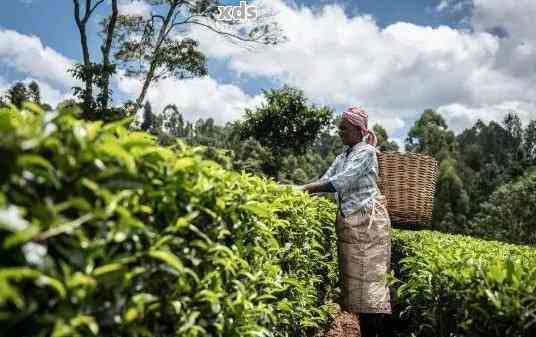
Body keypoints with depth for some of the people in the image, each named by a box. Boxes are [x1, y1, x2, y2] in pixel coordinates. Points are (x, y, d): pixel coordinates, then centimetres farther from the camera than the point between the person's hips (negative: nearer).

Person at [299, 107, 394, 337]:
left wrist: (308, 188, -20)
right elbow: (325, 181, 11)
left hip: (367, 220, -8)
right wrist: (304, 190, -4)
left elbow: (342, 181, -18)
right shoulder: (342, 158, 19)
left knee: (370, 278, -8)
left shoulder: (366, 152, -6)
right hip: (348, 222, 8)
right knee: (355, 279, 9)